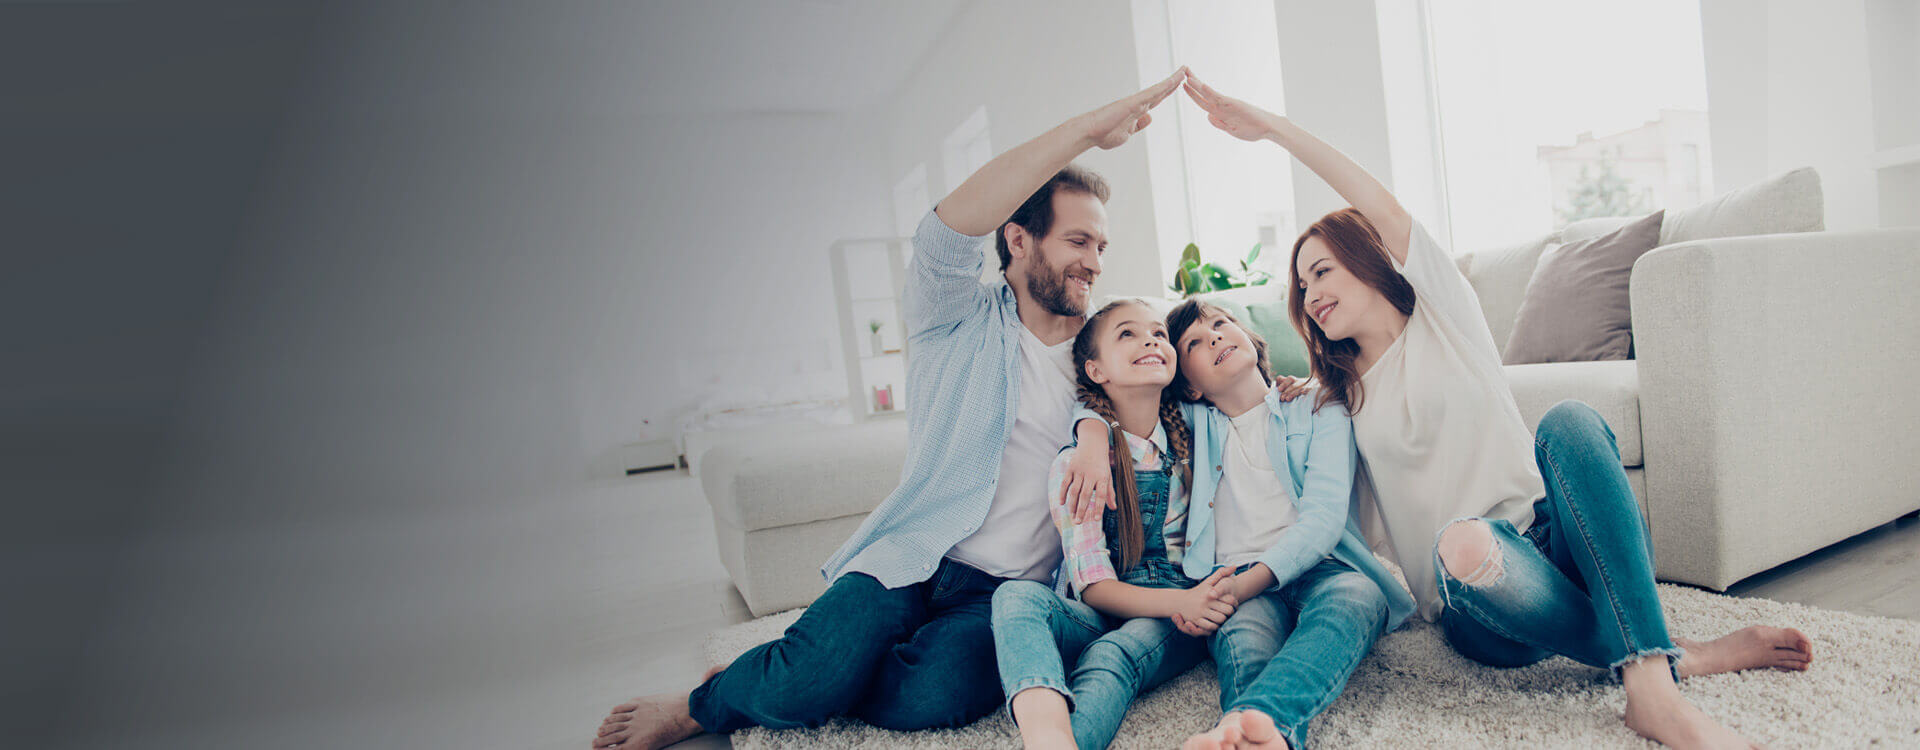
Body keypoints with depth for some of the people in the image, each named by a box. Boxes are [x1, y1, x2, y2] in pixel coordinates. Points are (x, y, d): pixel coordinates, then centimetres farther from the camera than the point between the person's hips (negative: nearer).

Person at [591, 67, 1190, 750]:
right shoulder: (960, 320, -1)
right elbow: (948, 230, -19)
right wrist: (1087, 128, -22)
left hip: (1008, 589, 3)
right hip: (915, 558, -2)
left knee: (938, 695, -29)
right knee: (821, 672, -27)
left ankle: (765, 683, -1)